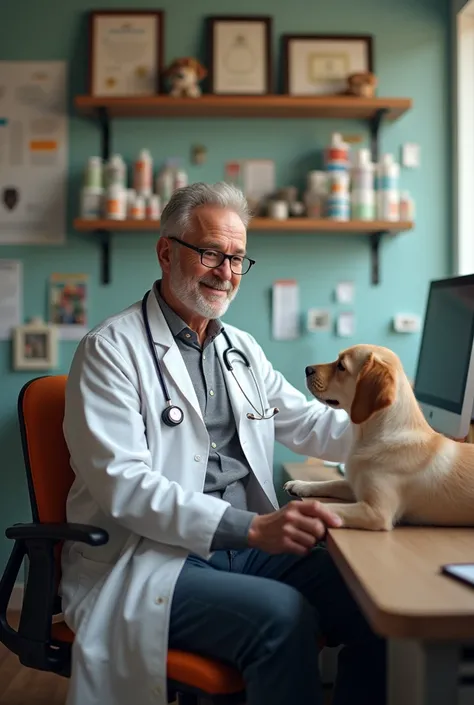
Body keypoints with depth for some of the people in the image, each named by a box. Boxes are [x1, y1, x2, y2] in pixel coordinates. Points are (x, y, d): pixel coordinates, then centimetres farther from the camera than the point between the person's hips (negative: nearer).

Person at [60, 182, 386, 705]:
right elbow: (122, 484, -17)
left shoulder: (241, 348, 17)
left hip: (245, 545, 7)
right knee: (283, 616, -29)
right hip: (149, 559, -6)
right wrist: (252, 526, -26)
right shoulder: (112, 348, -6)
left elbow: (310, 423, 18)